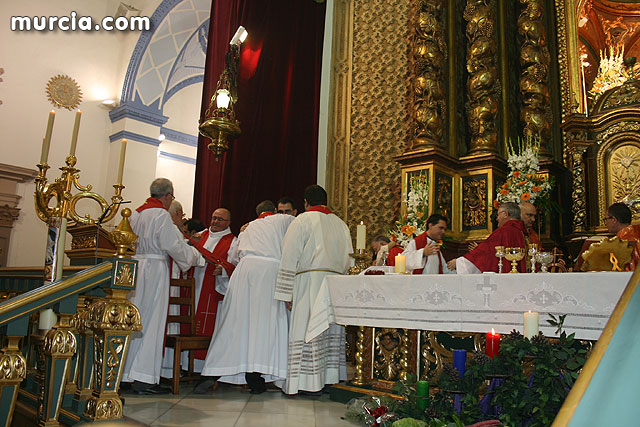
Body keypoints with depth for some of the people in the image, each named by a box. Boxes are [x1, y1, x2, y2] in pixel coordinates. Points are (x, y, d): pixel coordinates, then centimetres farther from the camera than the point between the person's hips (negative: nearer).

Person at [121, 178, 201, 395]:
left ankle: (127, 373, 19)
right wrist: (193, 253, 1)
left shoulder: (136, 213, 14)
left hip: (134, 267, 8)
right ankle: (144, 378, -3)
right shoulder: (162, 214, -10)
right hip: (154, 269, -8)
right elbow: (172, 245, -14)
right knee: (150, 322, -5)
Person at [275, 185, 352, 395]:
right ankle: (329, 375, 14)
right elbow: (347, 260, 14)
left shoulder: (302, 221, -1)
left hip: (309, 282, -5)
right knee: (330, 329, 10)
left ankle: (306, 380, -3)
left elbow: (290, 258, -7)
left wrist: (286, 292, -7)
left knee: (306, 330, -4)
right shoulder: (341, 224, 15)